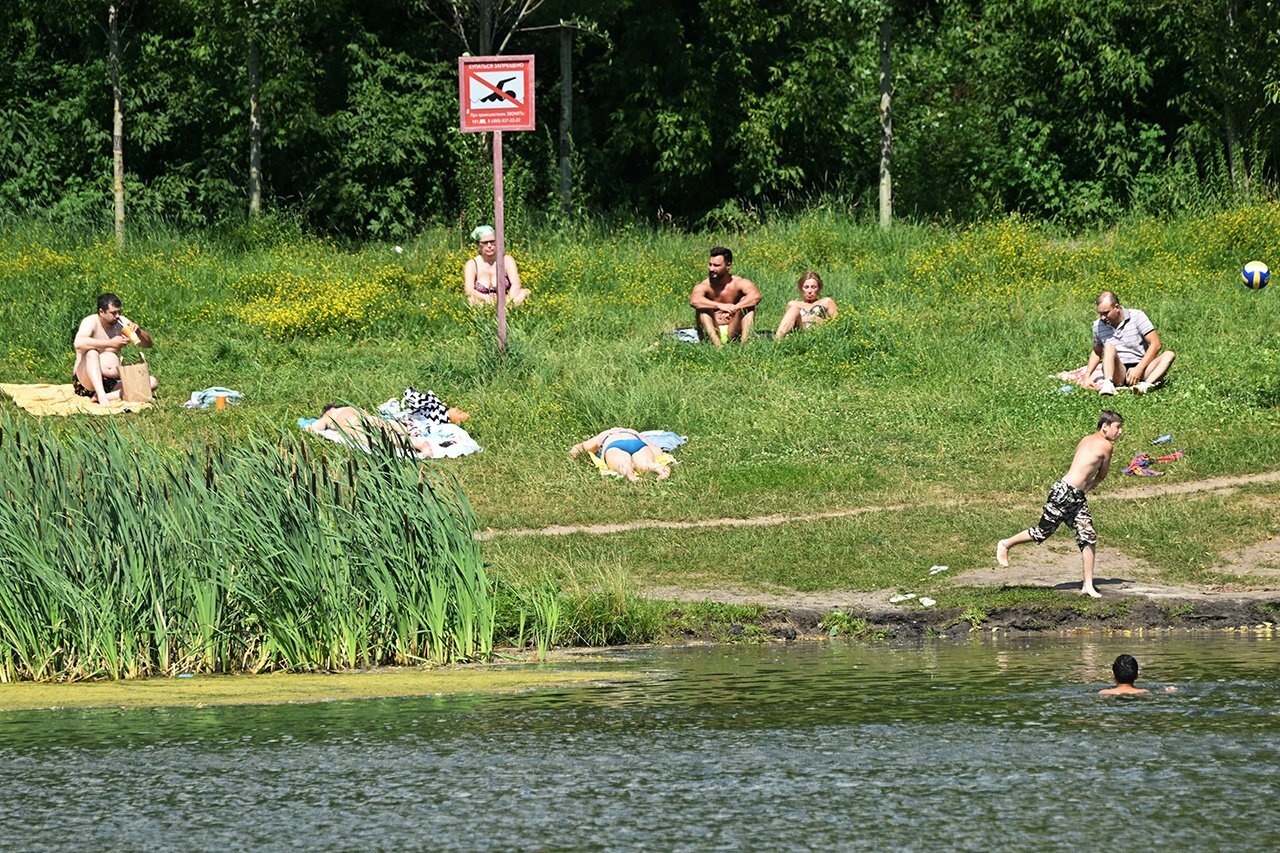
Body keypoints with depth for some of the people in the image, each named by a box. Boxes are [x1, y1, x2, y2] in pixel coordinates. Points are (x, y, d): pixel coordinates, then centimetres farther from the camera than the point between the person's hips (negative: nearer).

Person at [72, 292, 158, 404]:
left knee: (152, 382, -13)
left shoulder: (120, 322, 8)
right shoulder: (91, 322, -9)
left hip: (112, 384, 6)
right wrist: (110, 343, -30)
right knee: (92, 352, -34)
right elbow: (79, 343, -31)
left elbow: (148, 344, 11)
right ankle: (102, 396, -47)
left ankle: (109, 396, -28)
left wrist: (138, 331, -12)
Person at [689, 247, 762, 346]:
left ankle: (744, 341, -34)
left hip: (733, 333, 1)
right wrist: (719, 306, -46)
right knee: (702, 308, -24)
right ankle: (716, 343, -43)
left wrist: (734, 308, -40)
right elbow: (694, 301, -32)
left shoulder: (738, 283, -6)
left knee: (746, 302, -17)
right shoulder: (704, 286, -9)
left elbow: (757, 296, -25)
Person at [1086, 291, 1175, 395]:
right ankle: (1108, 385, -49)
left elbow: (1155, 345, -9)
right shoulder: (1098, 325, 6)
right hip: (1118, 373, 1)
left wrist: (1138, 369, -20)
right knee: (1109, 348, -26)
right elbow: (1097, 352, 23)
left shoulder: (1137, 316, -4)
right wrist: (1087, 375, 7)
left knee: (1168, 354, -25)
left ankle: (1146, 384, -50)